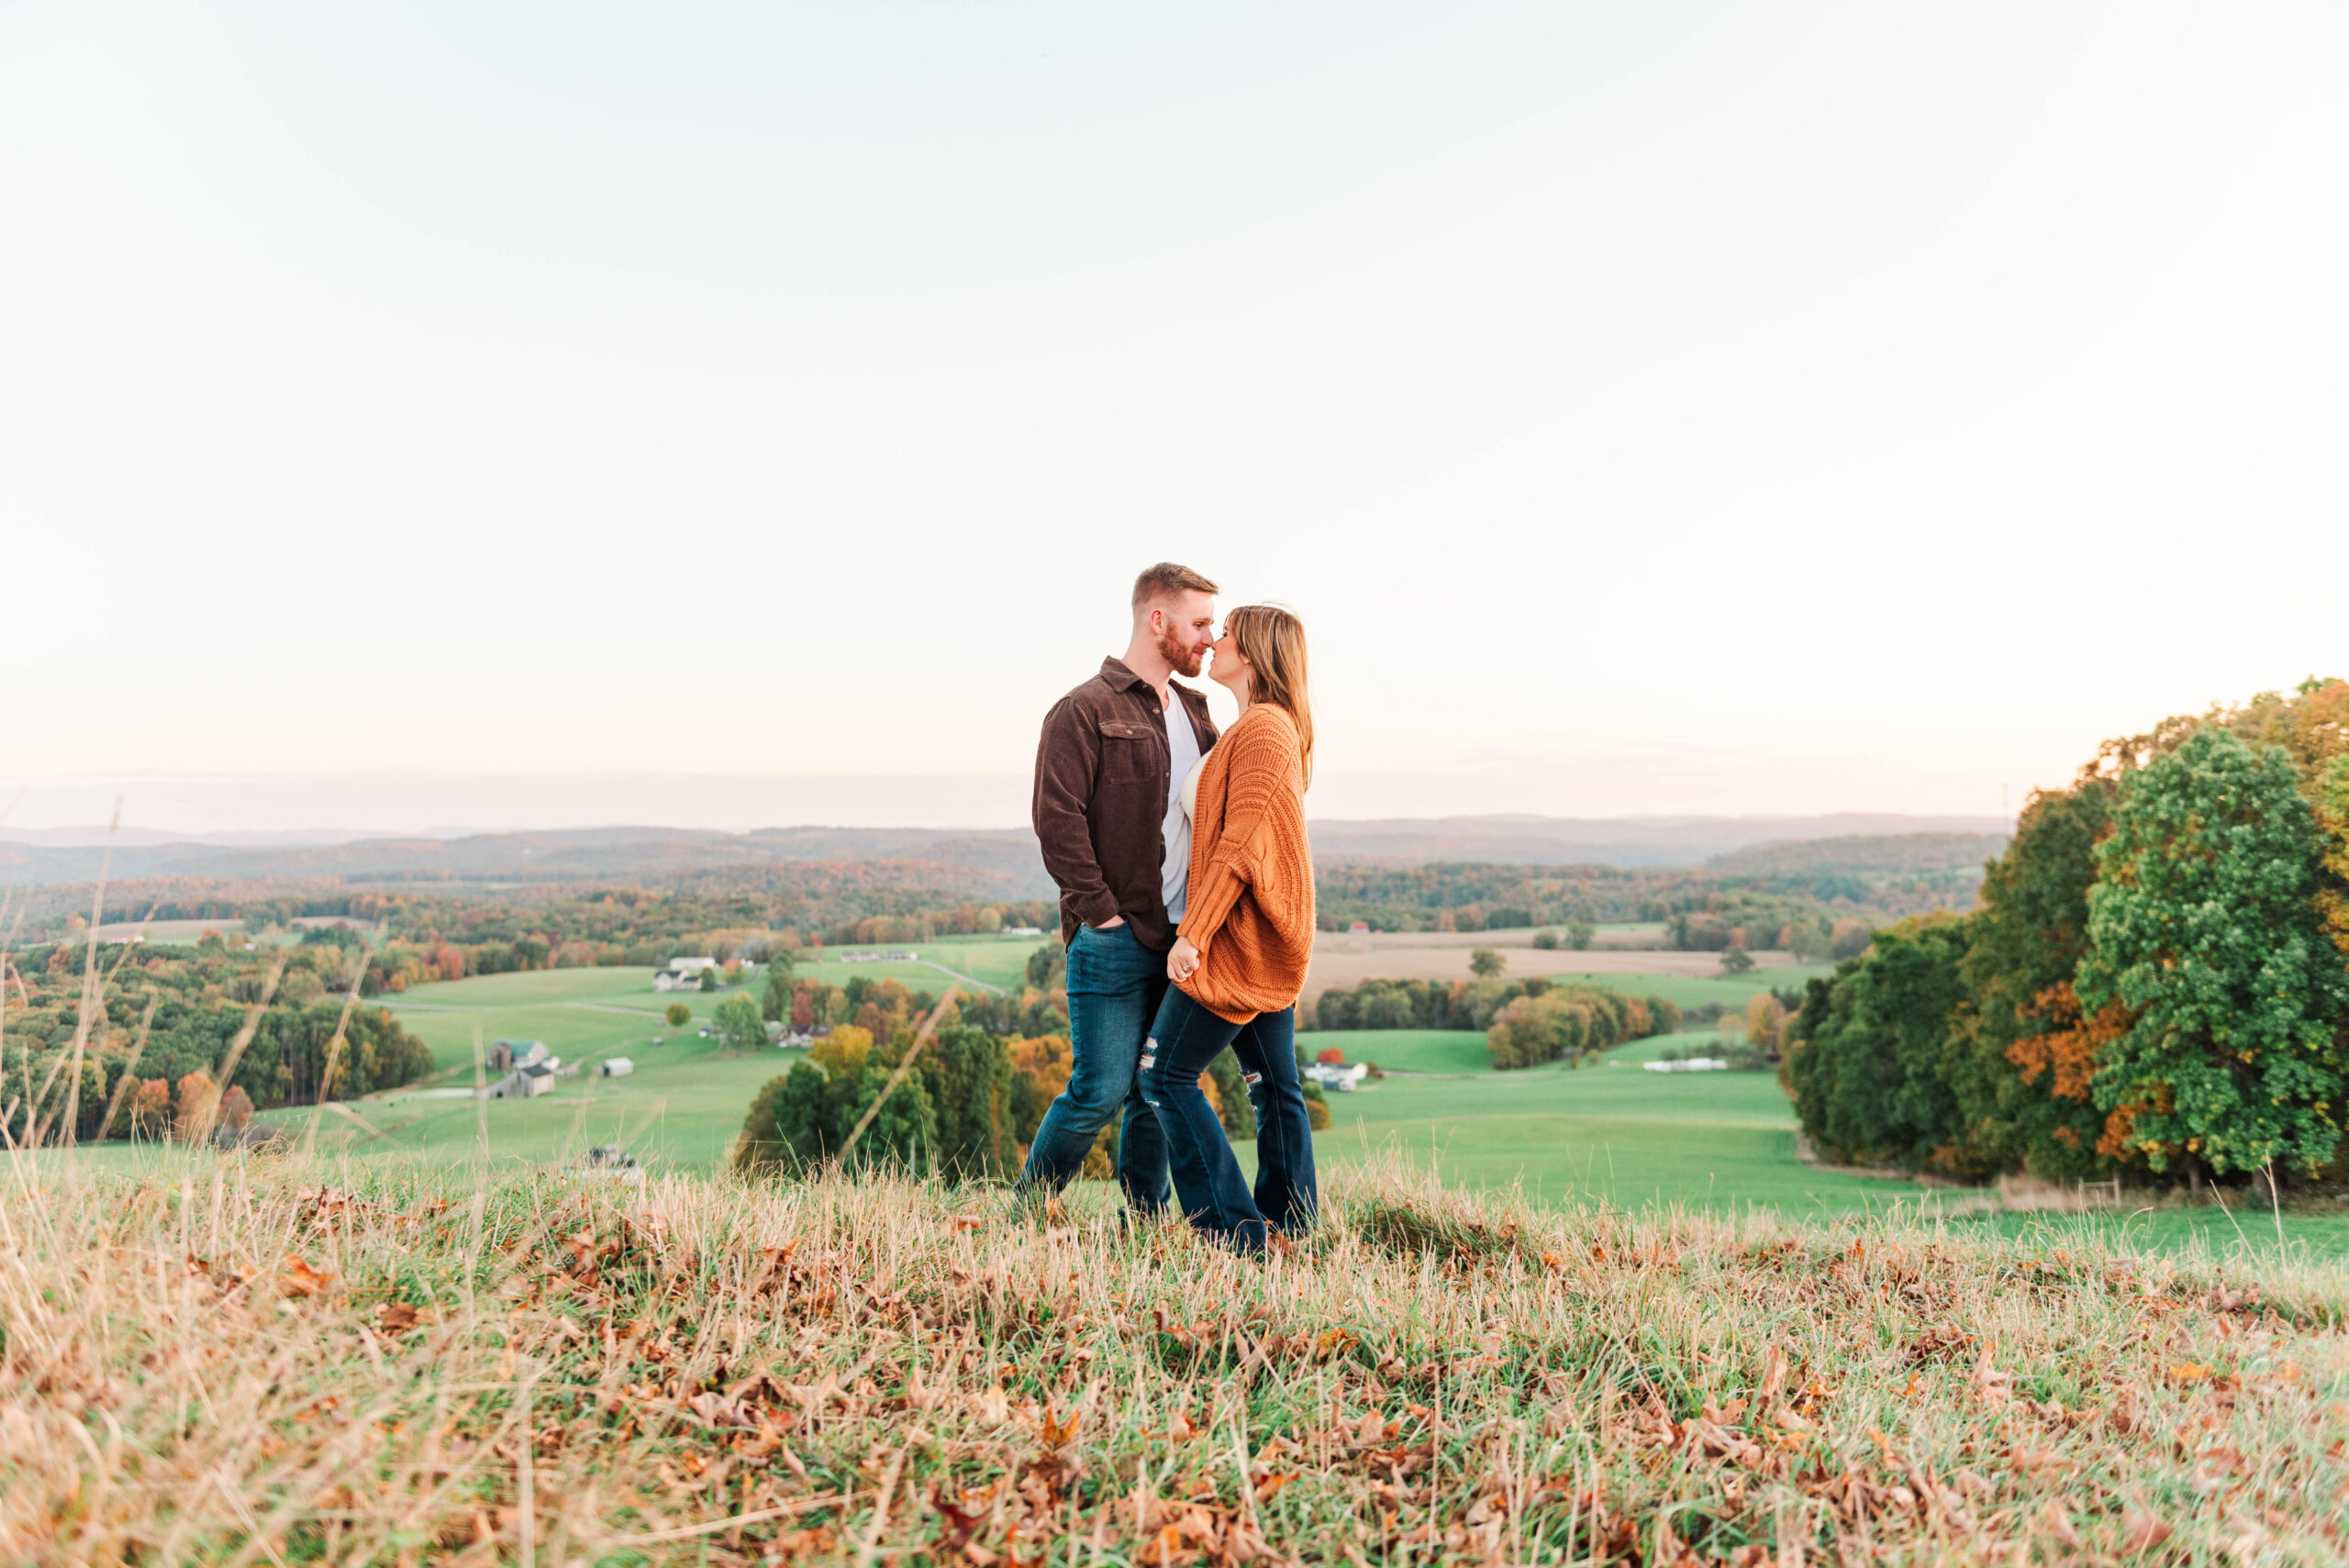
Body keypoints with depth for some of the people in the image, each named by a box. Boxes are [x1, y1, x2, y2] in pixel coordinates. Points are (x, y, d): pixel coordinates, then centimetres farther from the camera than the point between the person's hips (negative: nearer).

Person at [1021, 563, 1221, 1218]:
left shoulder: (1193, 709, 16)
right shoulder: (1084, 711, -7)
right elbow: (1057, 820, -13)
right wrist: (1101, 912, -14)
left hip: (1180, 937, 7)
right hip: (1116, 938, -6)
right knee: (1101, 1089, -4)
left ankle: (1145, 1223, 21)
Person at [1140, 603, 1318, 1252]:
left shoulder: (1262, 728, -14)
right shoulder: (1276, 726, 17)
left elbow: (1242, 844, -21)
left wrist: (1194, 931, -22)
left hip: (1240, 934, -10)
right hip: (1268, 941, 10)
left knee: (1167, 1074, -6)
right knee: (1274, 1083, 12)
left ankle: (1235, 1233, -5)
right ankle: (1291, 1227, 18)